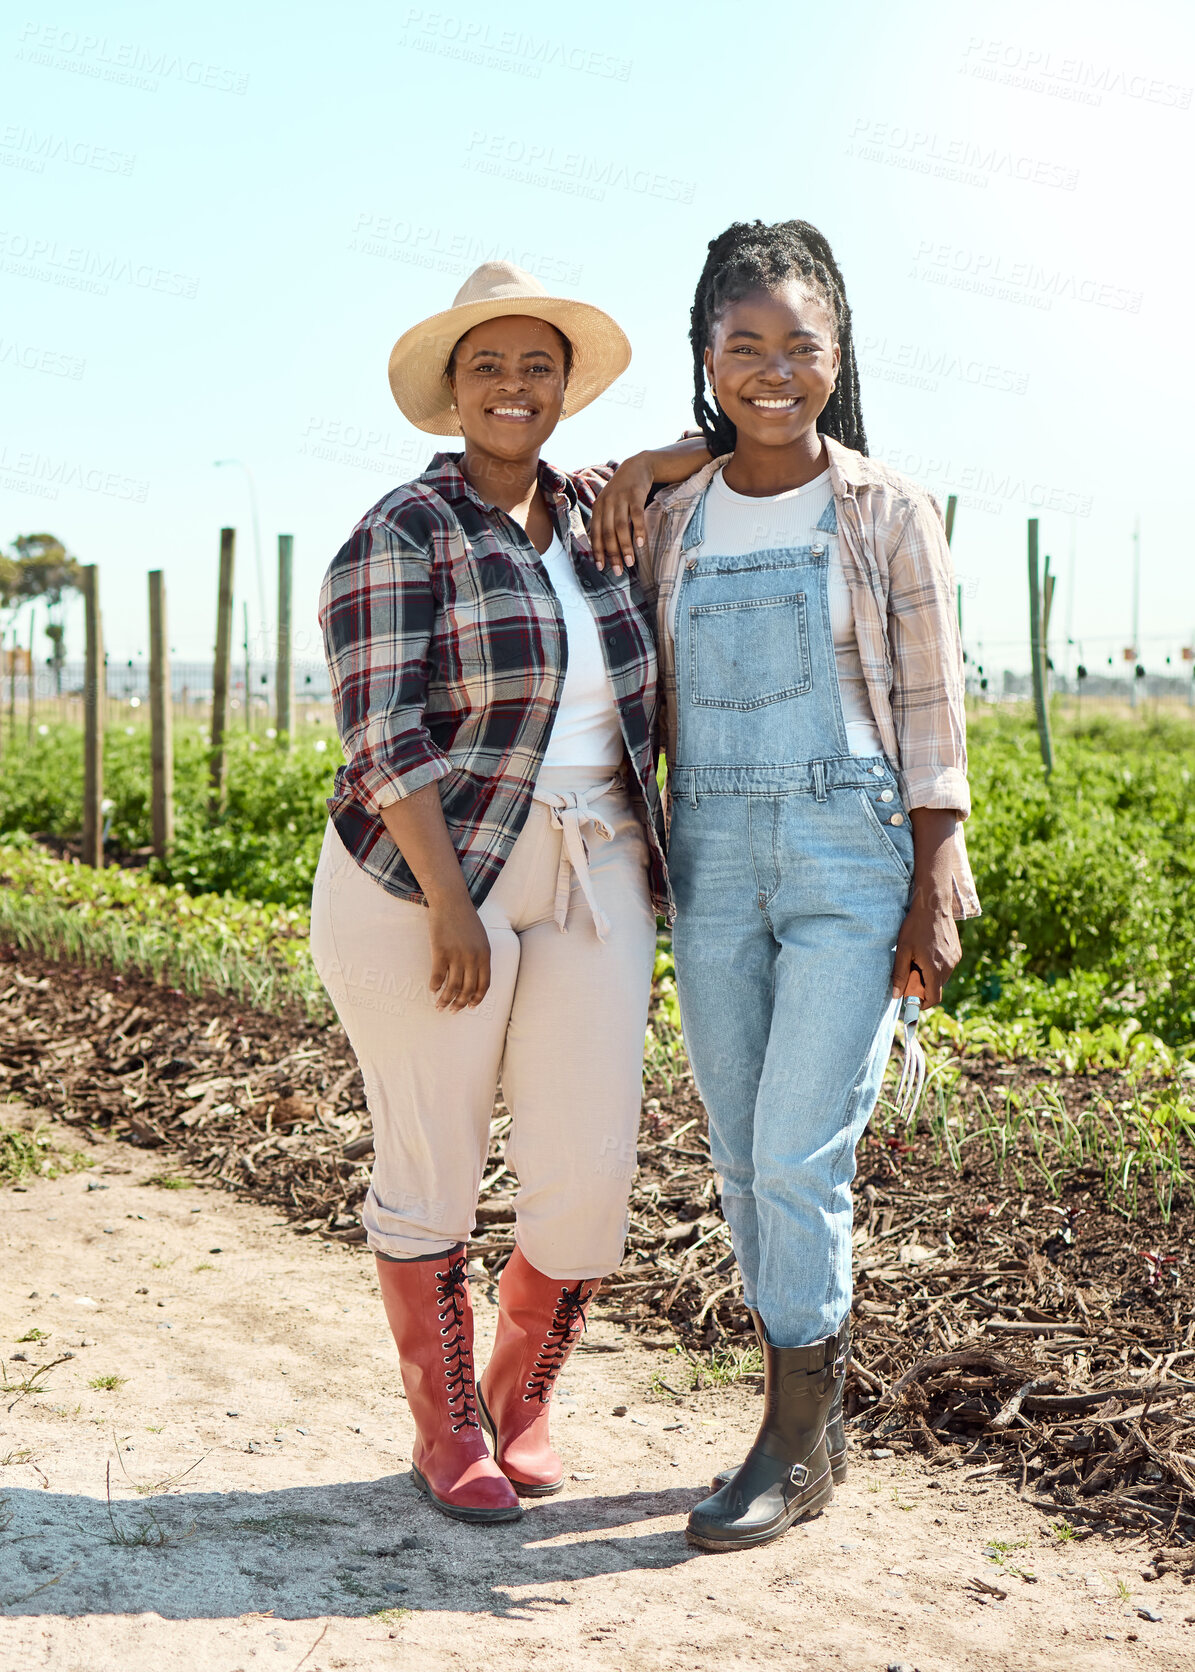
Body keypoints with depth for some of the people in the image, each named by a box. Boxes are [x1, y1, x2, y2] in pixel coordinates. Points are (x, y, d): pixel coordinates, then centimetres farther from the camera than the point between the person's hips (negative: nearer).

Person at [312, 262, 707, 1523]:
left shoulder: (590, 513, 11)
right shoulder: (401, 534, -6)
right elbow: (381, 729, -14)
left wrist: (654, 467, 6)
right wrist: (449, 900, -21)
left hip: (590, 881, 5)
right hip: (424, 877, -4)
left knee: (587, 1178, 1)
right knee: (430, 1170, 5)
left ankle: (521, 1399, 26)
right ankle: (444, 1427, 24)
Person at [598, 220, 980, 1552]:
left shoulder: (888, 514, 0)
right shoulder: (670, 521, 10)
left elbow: (931, 708, -1)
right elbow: (654, 704, 14)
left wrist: (938, 889, -7)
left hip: (852, 855, -4)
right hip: (715, 859, 4)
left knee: (798, 1150, -7)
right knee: (743, 1153, 8)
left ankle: (793, 1447, 10)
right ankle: (814, 1418, 25)